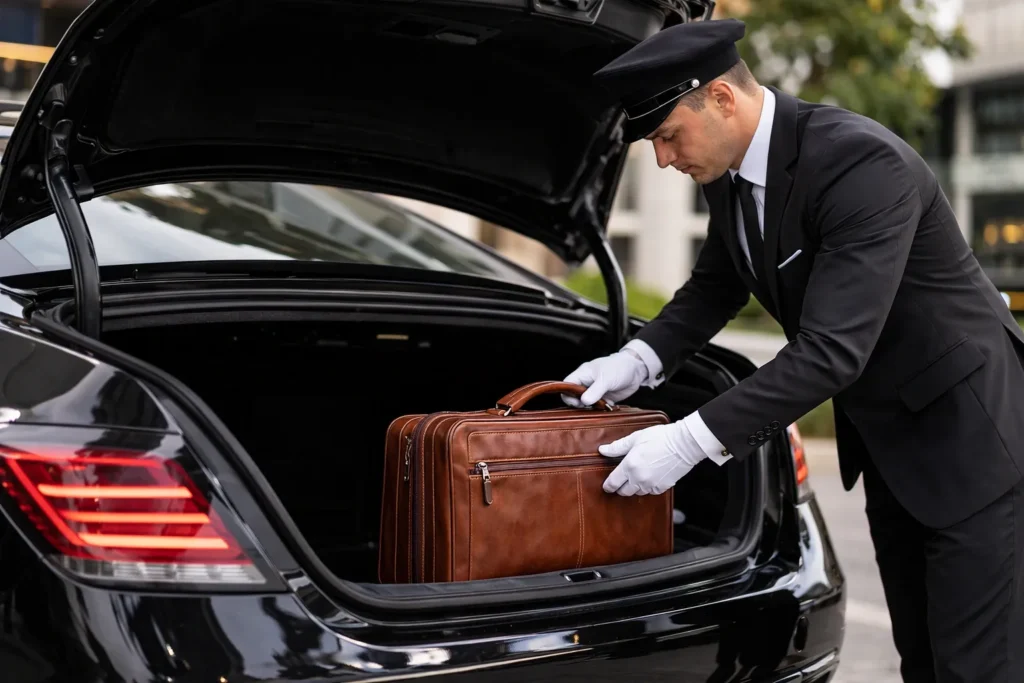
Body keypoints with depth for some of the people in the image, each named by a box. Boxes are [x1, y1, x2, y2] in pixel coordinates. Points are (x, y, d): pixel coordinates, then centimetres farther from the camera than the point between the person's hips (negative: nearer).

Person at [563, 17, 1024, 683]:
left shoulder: (864, 163, -29)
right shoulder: (731, 173, -2)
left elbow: (833, 349, -33)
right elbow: (716, 284, 13)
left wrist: (692, 441, -33)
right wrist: (641, 358, -5)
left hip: (968, 434, -8)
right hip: (885, 440, 8)